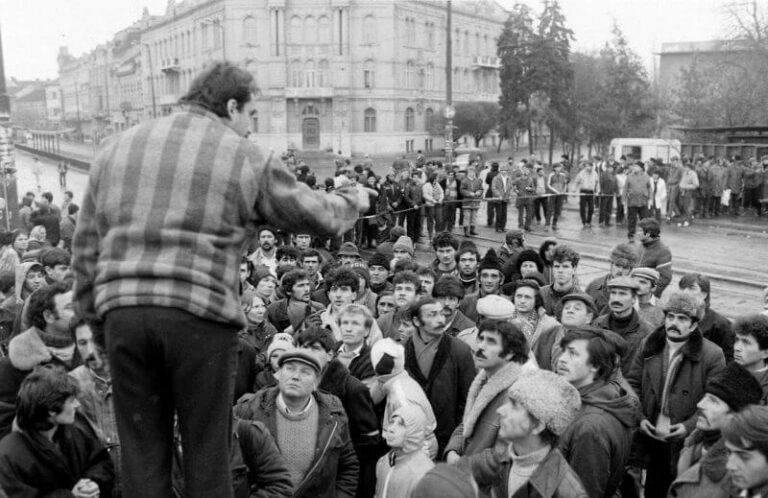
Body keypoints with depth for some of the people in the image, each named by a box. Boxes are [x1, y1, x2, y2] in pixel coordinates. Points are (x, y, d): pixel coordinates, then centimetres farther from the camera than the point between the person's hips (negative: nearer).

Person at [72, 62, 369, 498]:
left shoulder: (118, 148, 13)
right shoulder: (245, 159, 1)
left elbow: (86, 245, 14)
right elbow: (317, 214, 7)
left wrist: (93, 311, 20)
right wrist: (355, 200, 27)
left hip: (122, 313, 4)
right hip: (201, 315, -4)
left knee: (142, 455, 13)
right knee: (207, 454, 9)